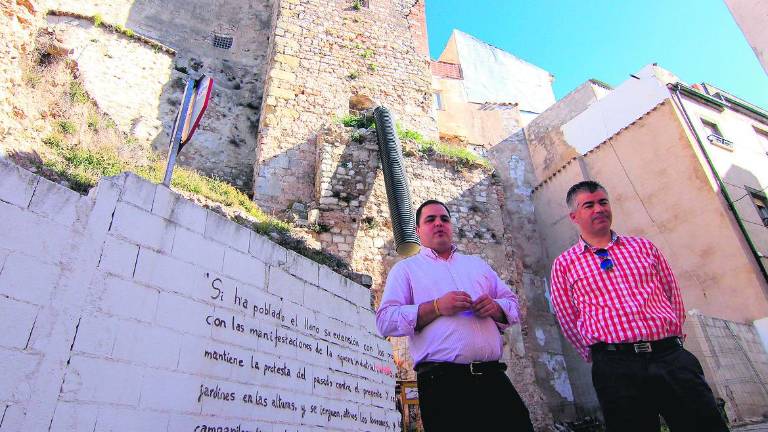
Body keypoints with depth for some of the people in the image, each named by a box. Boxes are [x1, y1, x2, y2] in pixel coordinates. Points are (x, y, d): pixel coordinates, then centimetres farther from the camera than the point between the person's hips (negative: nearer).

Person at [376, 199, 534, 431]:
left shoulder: (477, 264, 23)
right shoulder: (405, 269, 9)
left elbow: (512, 304, 21)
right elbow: (385, 321, -3)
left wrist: (496, 307, -4)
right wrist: (436, 307, -14)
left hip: (493, 378, 4)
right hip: (442, 383, -4)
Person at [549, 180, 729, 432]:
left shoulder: (643, 247, 16)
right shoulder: (564, 264, 7)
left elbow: (673, 296, 17)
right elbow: (568, 321, 8)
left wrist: (671, 340, 9)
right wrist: (601, 358, 6)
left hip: (671, 356, 3)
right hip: (616, 367, -2)